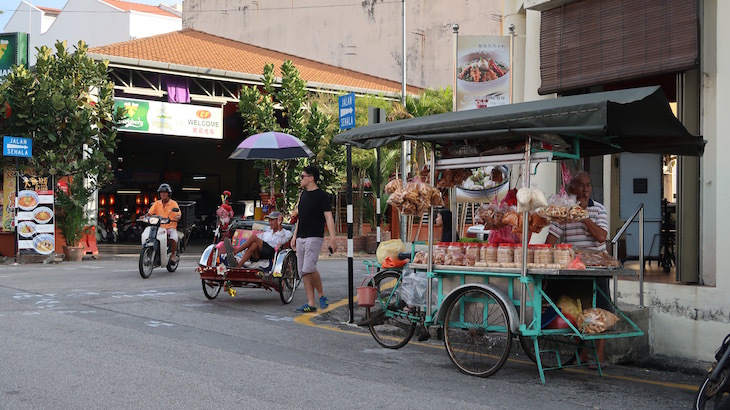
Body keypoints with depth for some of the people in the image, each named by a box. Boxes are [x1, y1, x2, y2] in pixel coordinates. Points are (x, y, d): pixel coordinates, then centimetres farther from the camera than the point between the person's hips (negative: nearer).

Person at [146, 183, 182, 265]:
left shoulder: (173, 203, 2)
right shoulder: (157, 203, 11)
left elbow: (179, 215, -6)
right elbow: (150, 213, 4)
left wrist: (177, 217, -30)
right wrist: (145, 216, -17)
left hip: (171, 227, -3)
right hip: (159, 227, 3)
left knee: (173, 238, -32)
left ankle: (173, 255, -9)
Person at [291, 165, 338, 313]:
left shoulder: (322, 195, -6)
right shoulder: (303, 195, 17)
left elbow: (329, 218, -11)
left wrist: (332, 239, -19)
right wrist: (295, 236, 19)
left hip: (314, 237, -8)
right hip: (301, 239, 8)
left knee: (309, 268, -19)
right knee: (303, 272, 3)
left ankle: (322, 295, 1)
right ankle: (310, 304, 6)